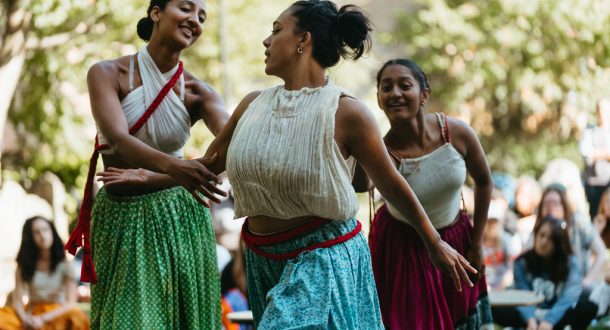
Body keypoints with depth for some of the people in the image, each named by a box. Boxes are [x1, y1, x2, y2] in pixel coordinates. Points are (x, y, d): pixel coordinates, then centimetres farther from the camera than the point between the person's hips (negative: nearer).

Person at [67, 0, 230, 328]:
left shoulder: (198, 92, -3)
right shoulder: (107, 74, -10)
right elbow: (118, 141, -26)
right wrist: (173, 167, -44)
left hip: (180, 218, 2)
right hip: (122, 218, -2)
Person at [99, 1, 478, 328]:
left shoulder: (346, 112, -12)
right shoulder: (253, 105, 4)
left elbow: (393, 185, -4)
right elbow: (210, 164, 17)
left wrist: (435, 243, 4)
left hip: (324, 261, -6)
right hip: (263, 261, 6)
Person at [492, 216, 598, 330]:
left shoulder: (570, 263, -3)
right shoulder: (522, 263, 0)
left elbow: (568, 297, -16)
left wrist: (549, 321, -33)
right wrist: (530, 319, -31)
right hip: (531, 315, 1)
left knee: (589, 307, -31)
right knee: (496, 309, -27)